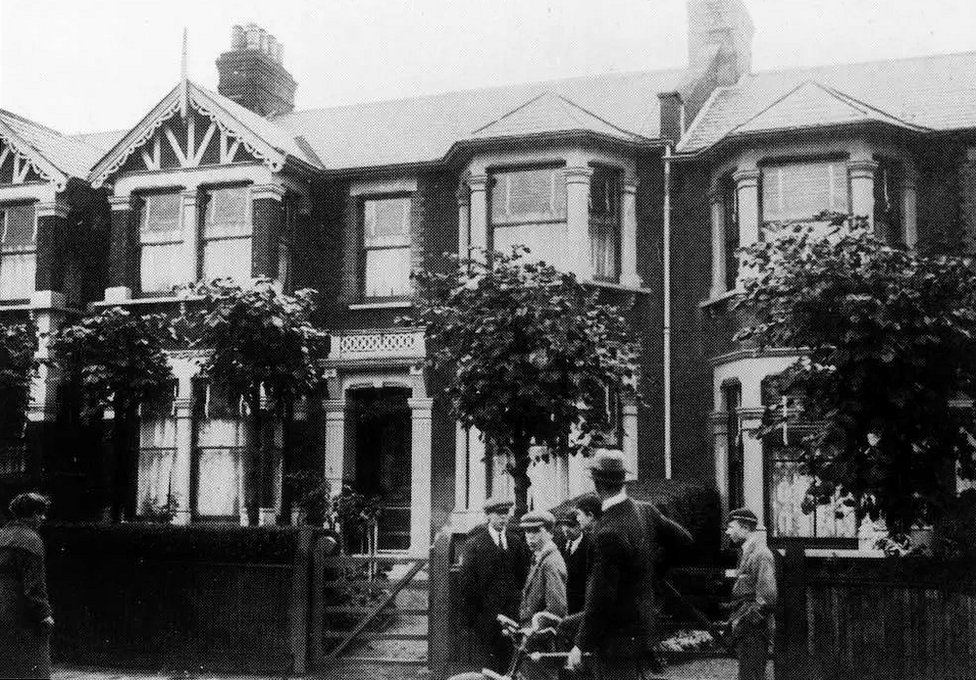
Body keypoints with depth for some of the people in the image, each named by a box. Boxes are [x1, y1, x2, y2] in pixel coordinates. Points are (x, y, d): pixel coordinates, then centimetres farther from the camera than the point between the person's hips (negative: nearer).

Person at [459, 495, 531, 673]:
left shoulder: (516, 542, 10)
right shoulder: (474, 544, -3)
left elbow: (524, 576, 12)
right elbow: (467, 583, -3)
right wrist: (470, 616, -6)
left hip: (512, 612, 4)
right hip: (484, 615, -3)